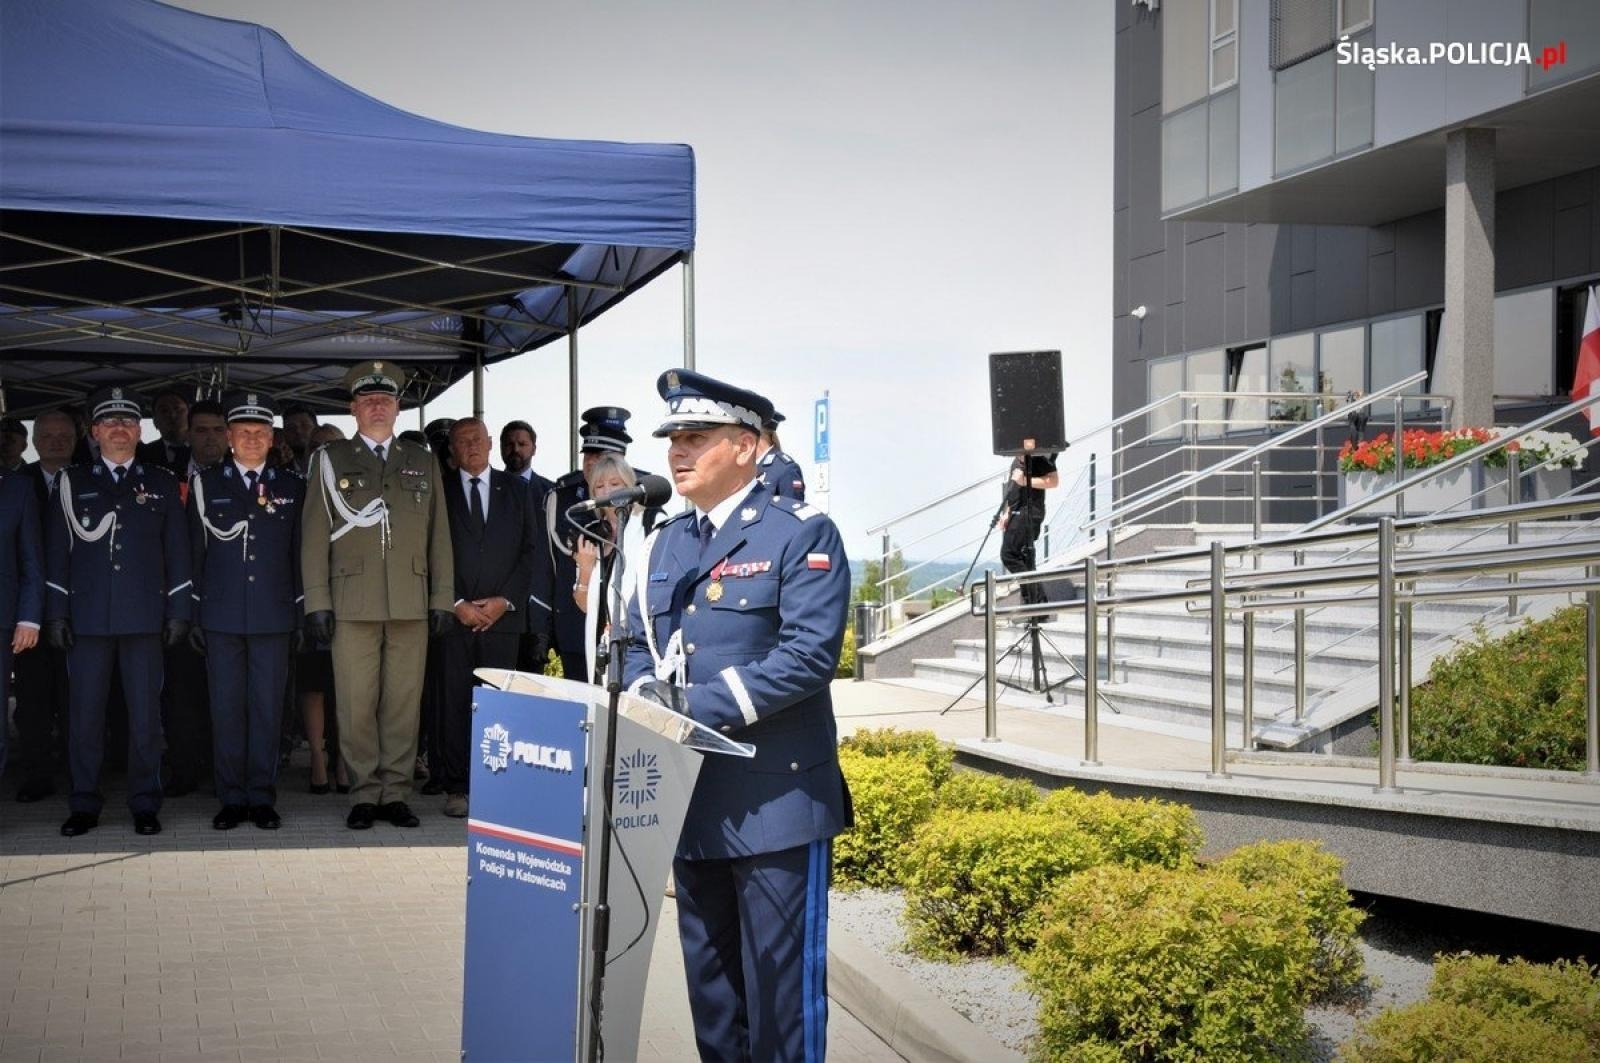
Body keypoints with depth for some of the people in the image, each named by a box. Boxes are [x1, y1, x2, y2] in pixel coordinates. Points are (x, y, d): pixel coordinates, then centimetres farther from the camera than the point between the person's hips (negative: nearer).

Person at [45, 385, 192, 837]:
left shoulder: (162, 483, 10)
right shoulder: (72, 483, 9)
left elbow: (177, 551, 9)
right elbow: (57, 551, 7)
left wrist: (179, 612, 2)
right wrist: (57, 613, 0)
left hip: (144, 617, 0)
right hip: (88, 617, 0)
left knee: (145, 714, 1)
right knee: (84, 714, 2)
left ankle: (145, 804, 10)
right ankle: (84, 805, 11)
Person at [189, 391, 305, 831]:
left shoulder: (291, 486, 9)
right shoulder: (205, 484, 7)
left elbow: (299, 553, 9)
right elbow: (195, 550, 7)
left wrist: (301, 611, 4)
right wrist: (193, 611, 3)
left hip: (273, 616, 0)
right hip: (221, 614, 0)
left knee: (268, 707, 2)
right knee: (226, 707, 2)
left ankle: (262, 796, 10)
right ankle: (232, 798, 10)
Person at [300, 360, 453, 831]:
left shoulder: (423, 461, 16)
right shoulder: (331, 459, 9)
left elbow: (438, 535, 15)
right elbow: (314, 535, 5)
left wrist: (442, 598, 8)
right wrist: (317, 601, -3)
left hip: (411, 603, 2)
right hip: (353, 602, -2)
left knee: (404, 702, 2)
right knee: (357, 704, -3)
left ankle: (395, 793, 9)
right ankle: (364, 795, 6)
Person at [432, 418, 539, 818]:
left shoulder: (516, 491, 13)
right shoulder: (439, 492, 8)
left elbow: (530, 549, 8)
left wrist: (504, 600, -3)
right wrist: (456, 603, -6)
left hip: (502, 614, 1)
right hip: (453, 615, -1)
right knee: (453, 702, -3)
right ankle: (456, 786, 1)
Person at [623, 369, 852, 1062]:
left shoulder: (803, 535, -7)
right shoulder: (662, 546, 15)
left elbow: (809, 653, -18)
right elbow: (638, 645, 16)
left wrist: (699, 705, -22)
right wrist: (646, 693, -8)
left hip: (776, 802, -7)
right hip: (692, 798, 7)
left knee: (780, 979, -1)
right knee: (709, 977, 15)